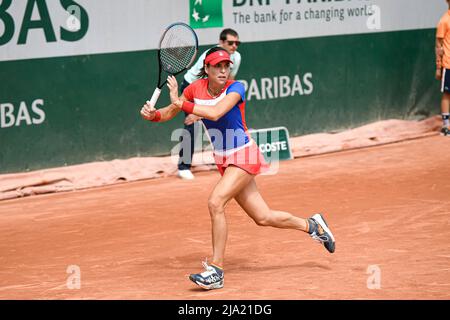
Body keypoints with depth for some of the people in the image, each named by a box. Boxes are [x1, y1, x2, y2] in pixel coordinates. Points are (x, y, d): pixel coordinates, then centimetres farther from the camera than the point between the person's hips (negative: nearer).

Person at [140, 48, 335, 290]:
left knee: (215, 203, -25)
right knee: (263, 218, 10)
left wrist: (180, 103, -34)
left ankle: (216, 271, -18)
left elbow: (215, 113, -34)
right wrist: (153, 115, -18)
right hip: (223, 161, 6)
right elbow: (170, 113, 3)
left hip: (243, 156, -6)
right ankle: (311, 225, 34)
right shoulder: (196, 88, -2)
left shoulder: (235, 88, -17)